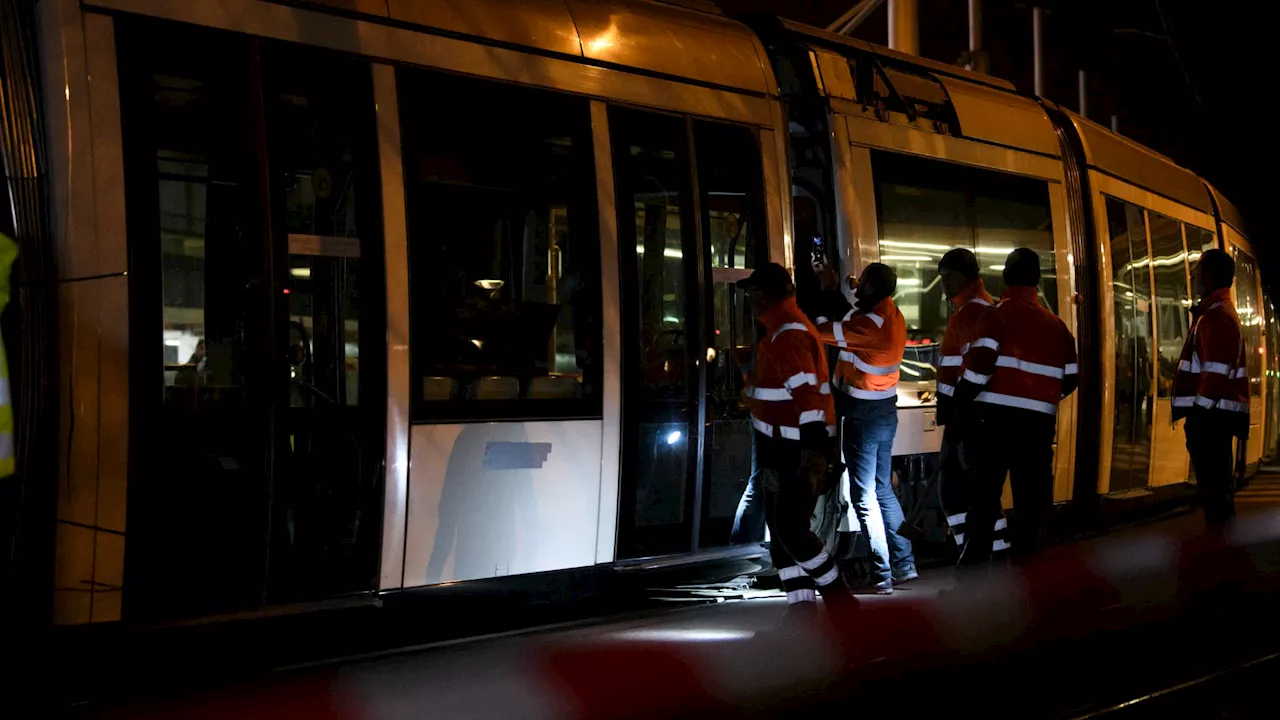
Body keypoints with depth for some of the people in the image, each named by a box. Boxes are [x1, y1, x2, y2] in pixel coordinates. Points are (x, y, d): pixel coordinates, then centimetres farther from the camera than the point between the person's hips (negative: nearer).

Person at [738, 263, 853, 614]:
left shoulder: (789, 335, -19)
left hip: (797, 451, -11)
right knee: (780, 530, 11)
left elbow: (808, 397, -26)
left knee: (792, 531, -9)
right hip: (783, 450, 11)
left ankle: (838, 598, 2)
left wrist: (814, 453, -31)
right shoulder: (782, 329, 15)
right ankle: (802, 607, 14)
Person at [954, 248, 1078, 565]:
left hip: (996, 416, -3)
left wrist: (961, 406, -3)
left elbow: (978, 367, -14)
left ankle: (975, 558, -1)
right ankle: (1026, 553, 13)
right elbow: (1070, 378, 13)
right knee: (1031, 490, 10)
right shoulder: (1055, 324, 10)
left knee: (984, 488, 2)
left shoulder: (998, 315, -5)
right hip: (1039, 420, 3)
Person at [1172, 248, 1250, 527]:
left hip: (1211, 414, -11)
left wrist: (1200, 411, -17)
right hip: (1214, 413, 11)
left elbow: (1216, 373, -22)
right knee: (1217, 484, 13)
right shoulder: (1220, 311, 19)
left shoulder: (1216, 316, -15)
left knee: (1213, 485, -8)